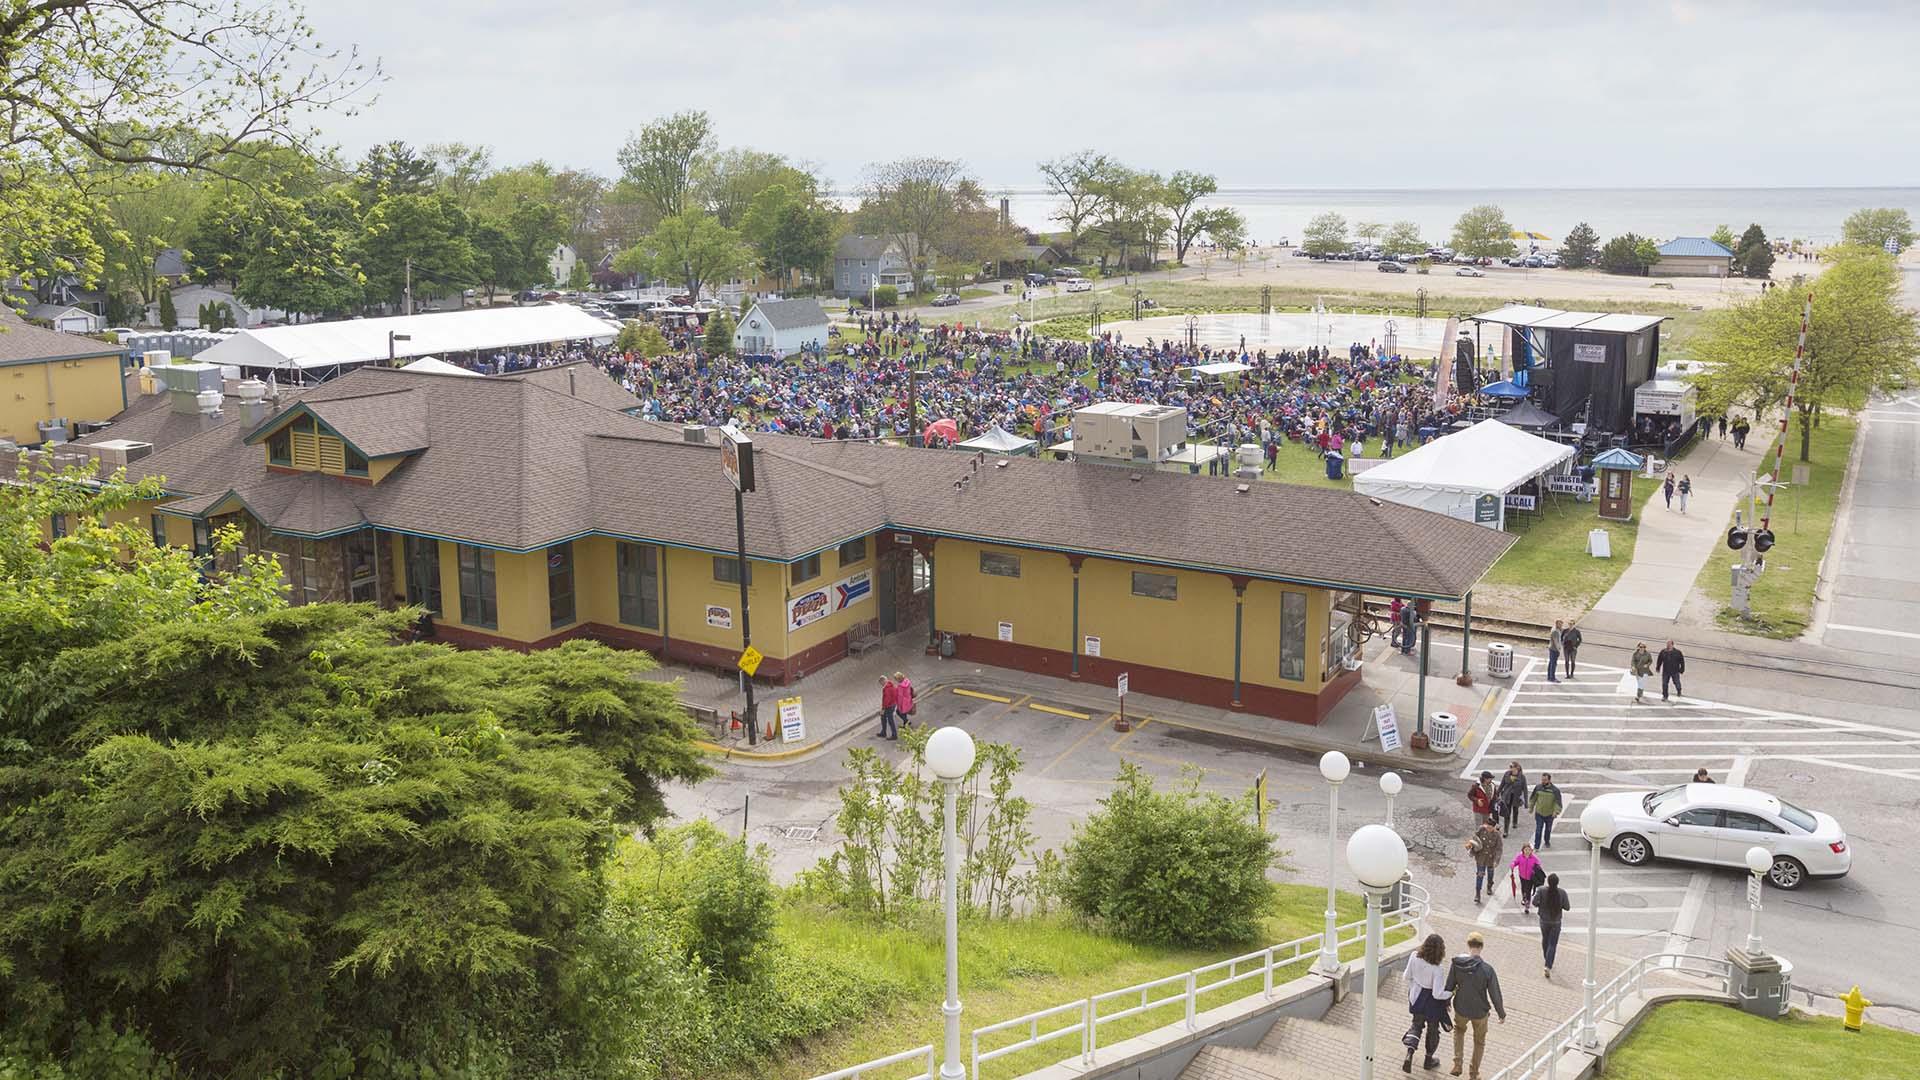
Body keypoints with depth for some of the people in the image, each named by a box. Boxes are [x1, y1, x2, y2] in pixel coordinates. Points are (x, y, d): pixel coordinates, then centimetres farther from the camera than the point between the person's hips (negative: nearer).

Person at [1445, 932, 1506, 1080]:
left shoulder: (1457, 964, -19)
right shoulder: (1487, 969, -25)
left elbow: (1449, 987, -6)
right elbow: (1495, 995, -15)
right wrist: (1502, 1014, 1)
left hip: (1461, 1009, 2)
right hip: (1480, 1012, -2)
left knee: (1459, 1030, 33)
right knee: (1479, 1042, 23)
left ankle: (1457, 1064, 22)